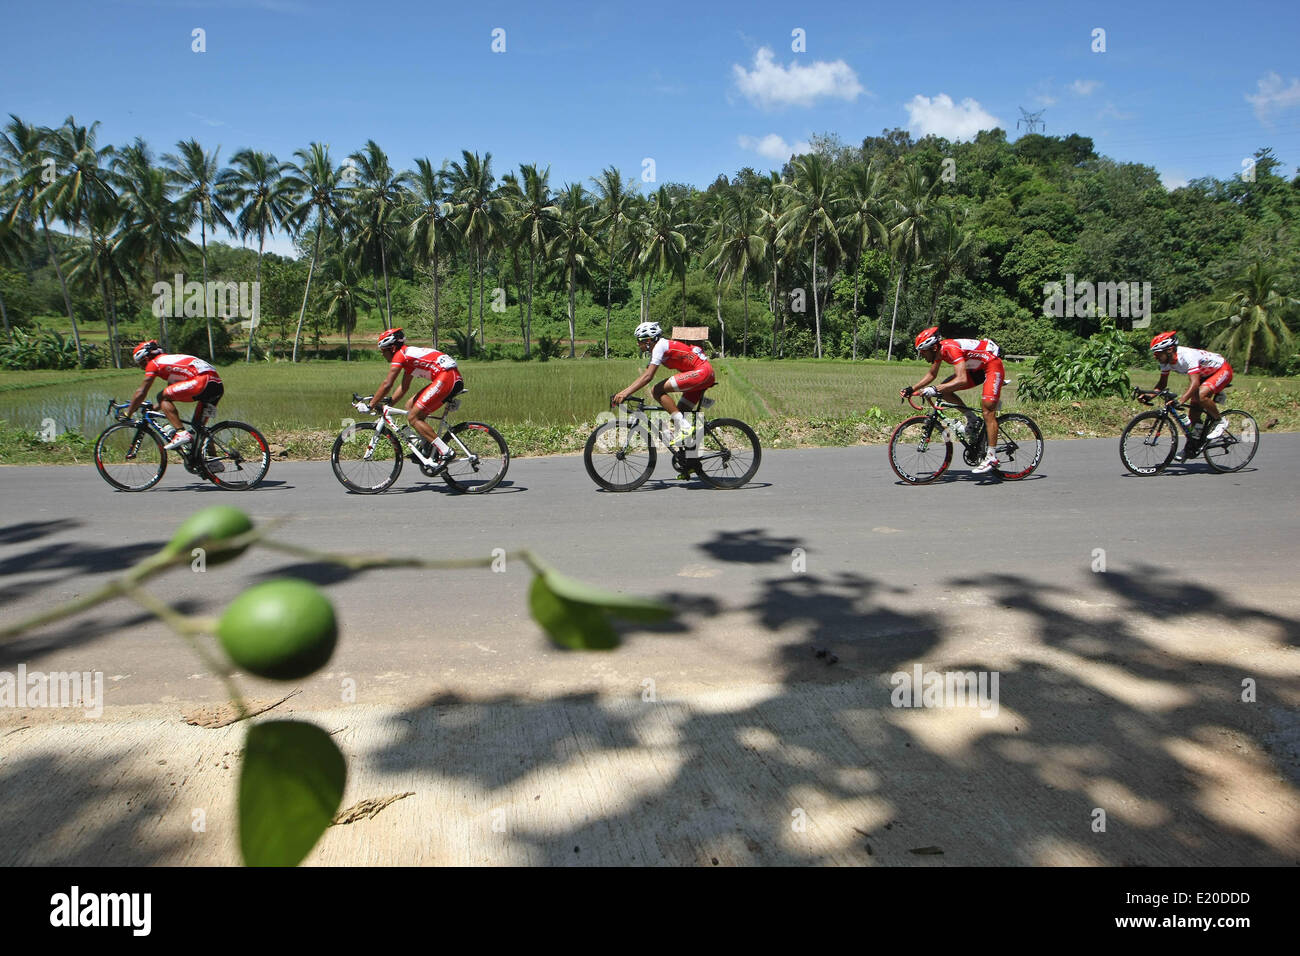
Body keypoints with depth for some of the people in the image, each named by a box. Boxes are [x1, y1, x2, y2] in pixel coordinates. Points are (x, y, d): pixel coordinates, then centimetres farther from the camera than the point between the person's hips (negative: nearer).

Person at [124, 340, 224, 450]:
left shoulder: (154, 363, 8)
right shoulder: (170, 358, 33)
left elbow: (141, 392, 7)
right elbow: (171, 393, 40)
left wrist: (127, 413, 16)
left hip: (204, 382, -9)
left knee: (162, 397, -1)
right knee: (199, 427, 17)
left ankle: (181, 433, -13)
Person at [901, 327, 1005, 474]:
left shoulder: (951, 348, -31)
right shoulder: (938, 350, -5)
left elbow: (962, 379, -42)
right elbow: (932, 374, 12)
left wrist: (935, 389, -49)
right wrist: (912, 389, 2)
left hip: (993, 365, -9)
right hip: (977, 368, 9)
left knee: (987, 409, -17)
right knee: (945, 390, -4)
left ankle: (991, 458, -16)